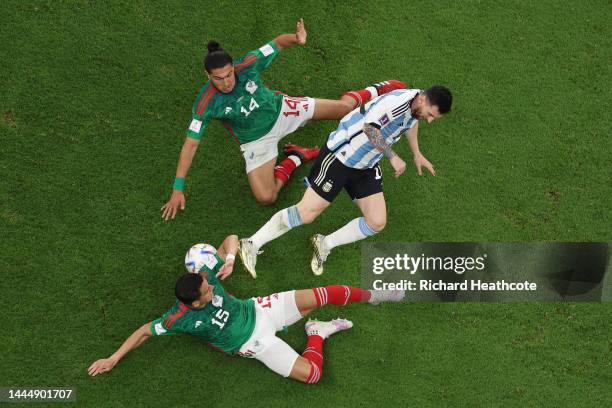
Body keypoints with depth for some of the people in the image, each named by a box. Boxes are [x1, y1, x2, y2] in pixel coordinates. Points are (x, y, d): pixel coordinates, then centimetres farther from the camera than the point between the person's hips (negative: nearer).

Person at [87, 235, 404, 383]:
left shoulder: (205, 276, -16)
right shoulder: (181, 318, -24)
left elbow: (231, 238, -8)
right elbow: (145, 332, -14)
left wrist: (230, 259, -28)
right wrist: (113, 359, -18)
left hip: (258, 310, 4)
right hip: (253, 342, -4)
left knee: (323, 295, -7)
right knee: (311, 373, -20)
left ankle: (371, 296, 19)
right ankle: (317, 334, 9)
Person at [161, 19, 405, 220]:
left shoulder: (247, 66, -26)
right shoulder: (206, 104, -30)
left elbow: (278, 43, -13)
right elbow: (190, 144, -25)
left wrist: (296, 38, -38)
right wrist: (178, 189, -26)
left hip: (280, 110, 1)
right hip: (256, 141, -1)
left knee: (343, 107, -2)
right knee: (266, 197, -17)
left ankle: (375, 91, 33)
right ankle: (295, 158, 8)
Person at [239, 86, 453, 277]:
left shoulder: (418, 105, 2)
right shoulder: (398, 101, -27)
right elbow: (370, 127, -40)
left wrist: (417, 154, 34)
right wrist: (392, 157, -34)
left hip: (366, 166, 9)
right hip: (339, 157, -9)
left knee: (377, 222, -3)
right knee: (307, 213, -12)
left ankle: (325, 244, 12)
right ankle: (252, 244, -1)